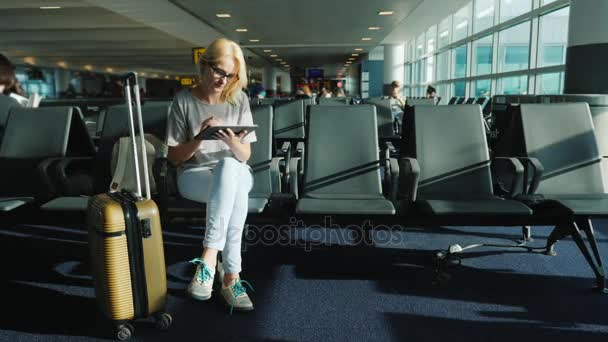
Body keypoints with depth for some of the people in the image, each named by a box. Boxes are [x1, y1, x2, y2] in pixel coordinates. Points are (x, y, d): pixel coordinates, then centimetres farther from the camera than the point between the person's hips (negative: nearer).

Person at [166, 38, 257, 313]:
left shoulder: (239, 100, 4)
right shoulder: (184, 100, -1)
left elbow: (245, 156, 2)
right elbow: (174, 157, 0)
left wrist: (234, 143, -21)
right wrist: (199, 138, -19)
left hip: (235, 173, 2)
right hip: (194, 175, -2)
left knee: (229, 166, -38)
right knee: (234, 192, -37)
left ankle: (208, 259, -36)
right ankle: (230, 276, -34)